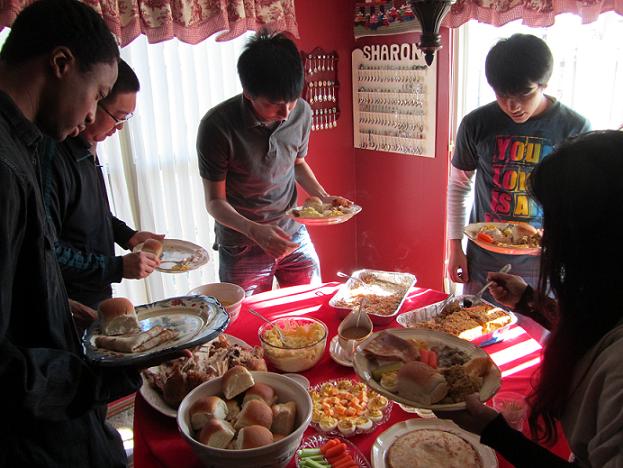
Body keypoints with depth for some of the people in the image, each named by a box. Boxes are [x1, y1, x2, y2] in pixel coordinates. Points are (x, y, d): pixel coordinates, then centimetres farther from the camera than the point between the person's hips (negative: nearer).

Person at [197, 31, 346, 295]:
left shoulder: (301, 113, -9)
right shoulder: (218, 126, -22)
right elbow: (215, 201, -14)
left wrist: (322, 197, -6)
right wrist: (254, 230, -31)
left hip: (294, 236, 4)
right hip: (241, 248, -3)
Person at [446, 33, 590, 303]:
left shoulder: (575, 129, -7)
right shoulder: (477, 125, -5)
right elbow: (458, 185, 6)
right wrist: (455, 246, 4)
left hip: (543, 265, 0)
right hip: (484, 263, 1)